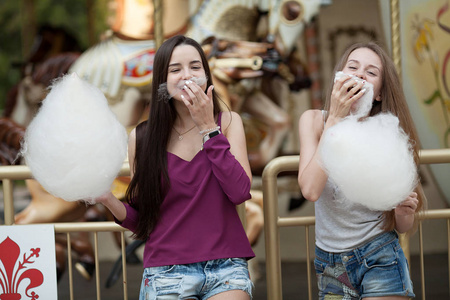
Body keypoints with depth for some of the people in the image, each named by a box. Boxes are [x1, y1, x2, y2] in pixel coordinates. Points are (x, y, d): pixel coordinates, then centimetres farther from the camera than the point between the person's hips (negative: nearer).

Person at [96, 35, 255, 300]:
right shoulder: (142, 138, 3)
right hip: (167, 274, 0)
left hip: (225, 267, 0)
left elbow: (240, 192, -10)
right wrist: (109, 200, -13)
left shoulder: (228, 122, 5)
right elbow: (141, 222, 7)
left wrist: (208, 128, -9)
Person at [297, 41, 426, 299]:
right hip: (330, 266, 2)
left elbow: (404, 228, 0)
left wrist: (404, 212, -23)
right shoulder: (314, 121, -6)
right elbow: (310, 189, -24)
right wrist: (335, 119, -23)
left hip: (379, 259, -1)